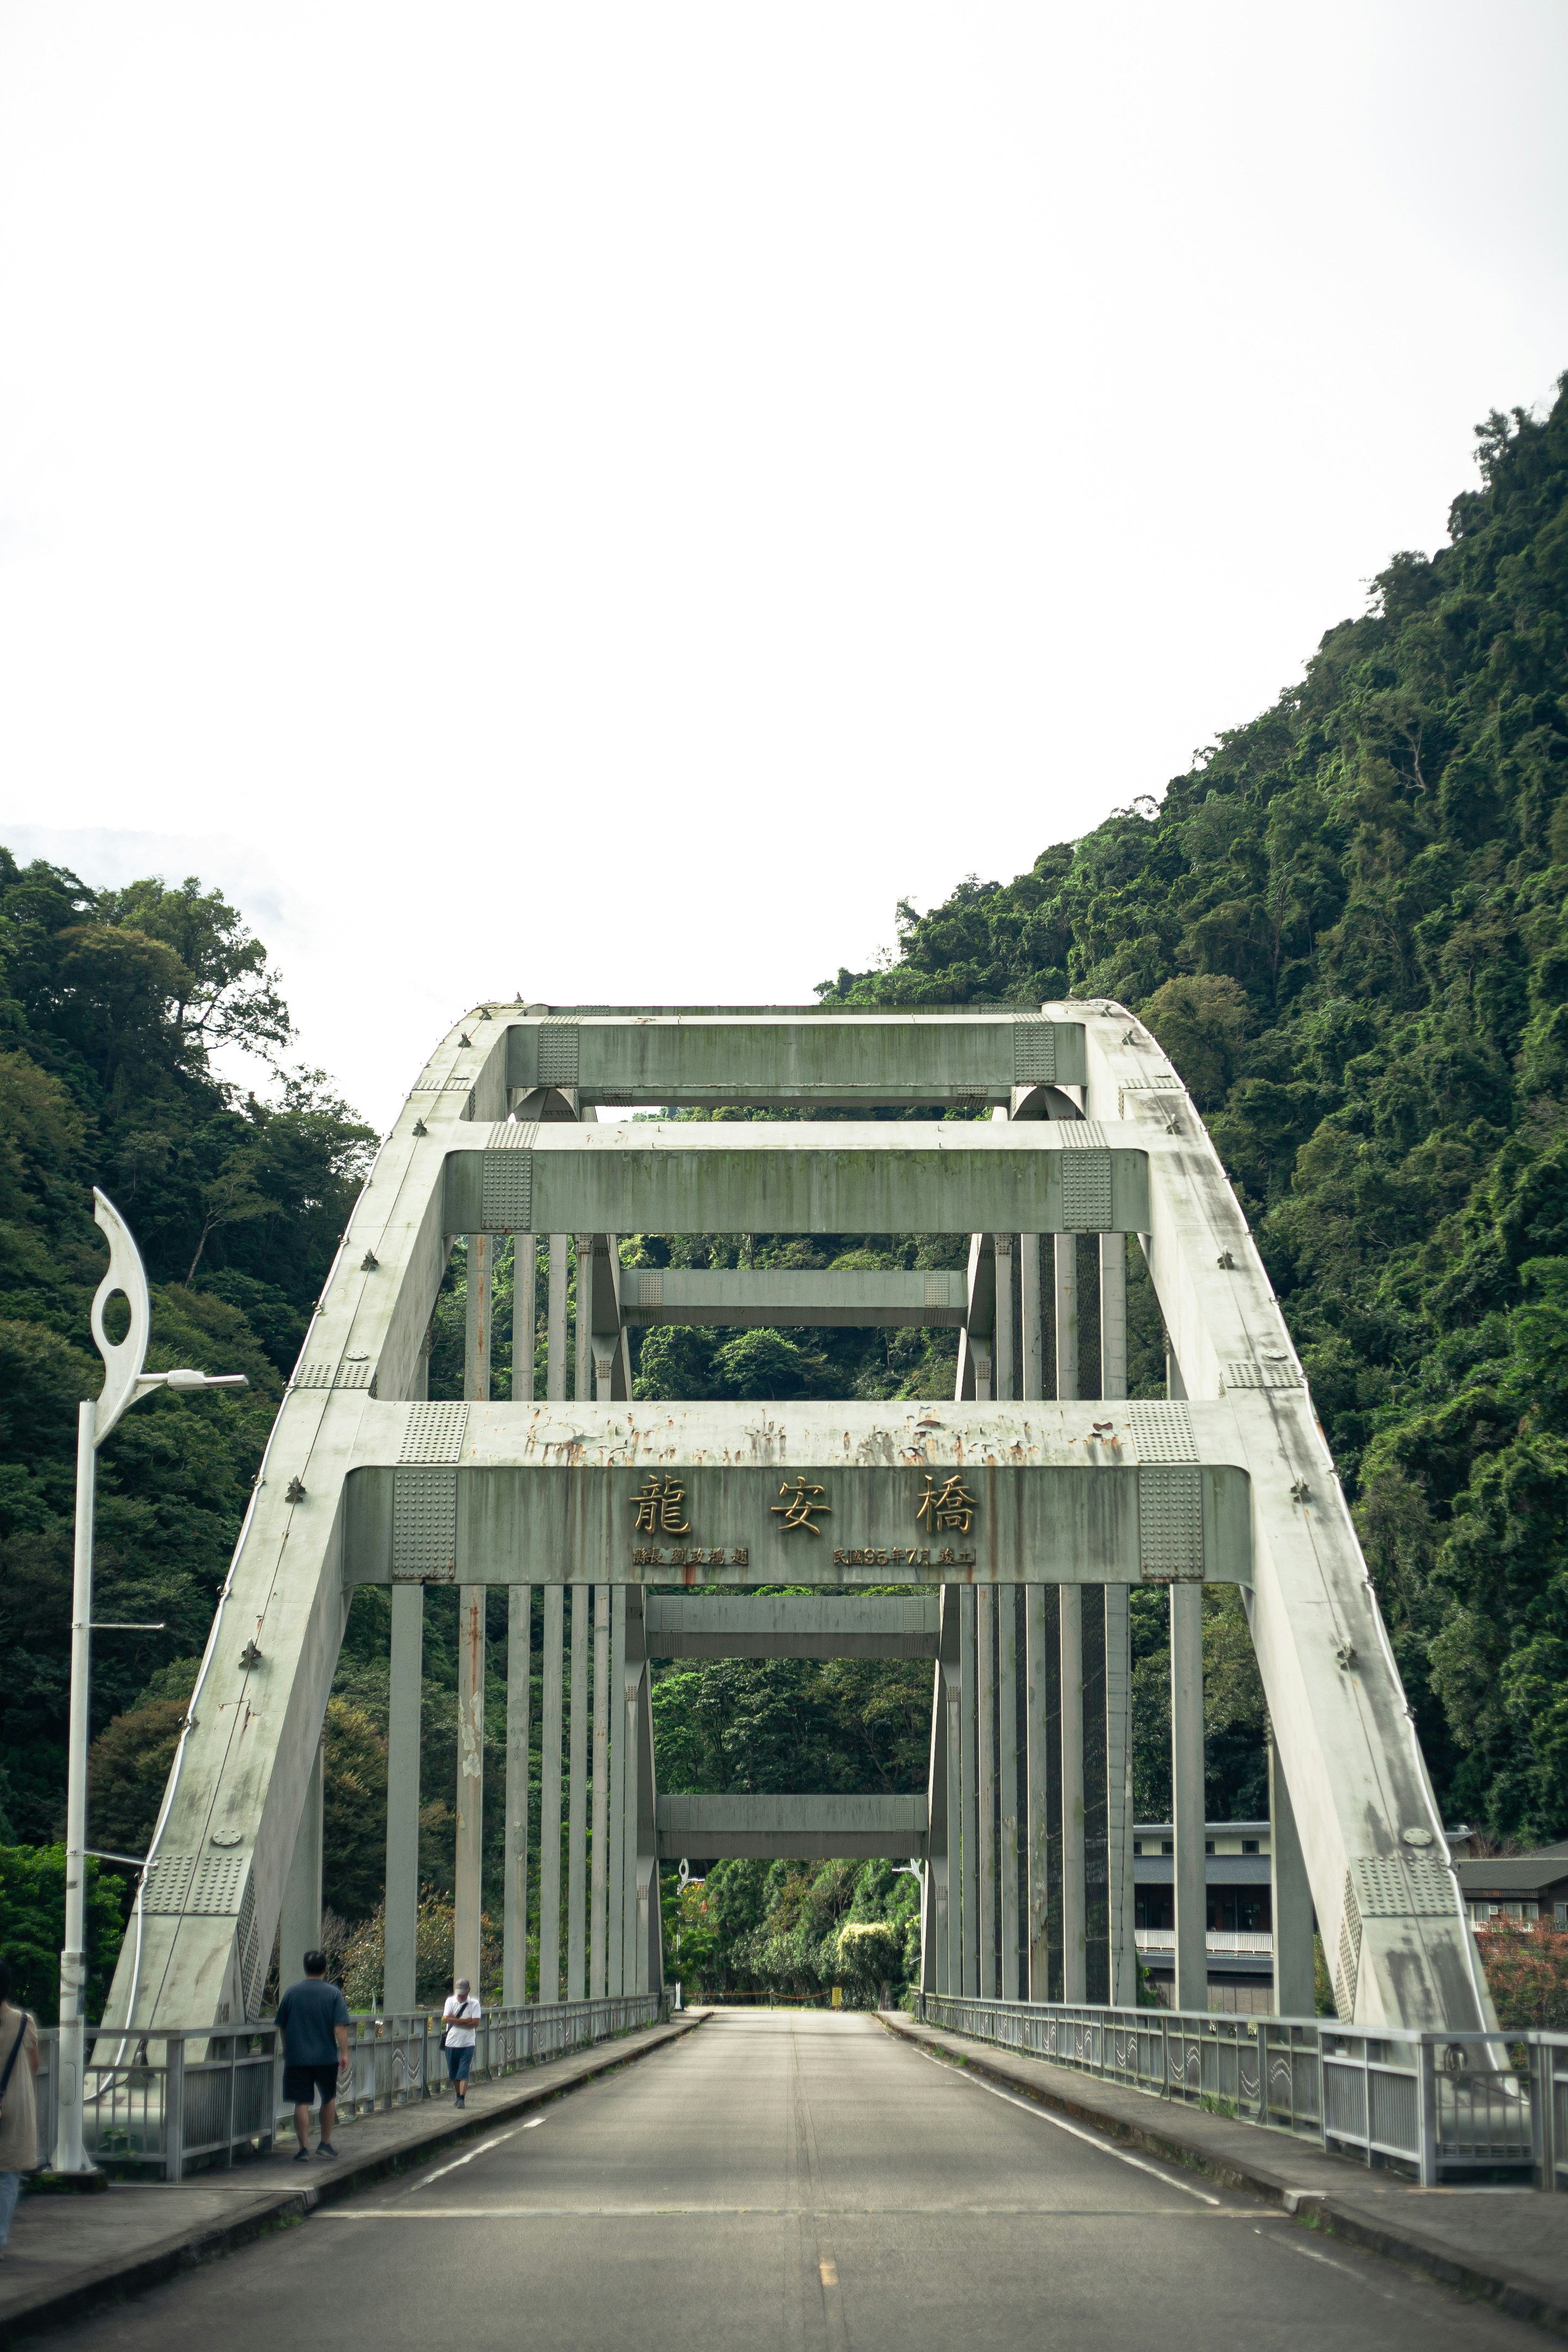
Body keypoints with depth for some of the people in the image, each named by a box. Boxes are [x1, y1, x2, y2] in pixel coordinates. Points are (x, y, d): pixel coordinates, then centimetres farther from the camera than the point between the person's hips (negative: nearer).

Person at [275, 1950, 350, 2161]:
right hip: (326, 2056, 0)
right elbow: (340, 2027, -10)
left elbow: (282, 2026, 11)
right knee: (329, 2099, 18)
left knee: (302, 2103, 1)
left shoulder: (292, 1993, 2)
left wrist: (287, 2049, 26)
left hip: (297, 2057, 0)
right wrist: (344, 2053, -6)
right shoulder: (333, 1993, -3)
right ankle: (325, 2143, 21)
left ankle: (304, 2149, -5)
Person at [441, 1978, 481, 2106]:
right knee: (453, 2074, 13)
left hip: (467, 2044, -3)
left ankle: (462, 2099, -14)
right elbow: (447, 2018, -10)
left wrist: (456, 2021, -13)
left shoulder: (474, 2004, -2)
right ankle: (459, 2095, 30)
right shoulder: (451, 2001, 3)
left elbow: (475, 2022, -12)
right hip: (452, 2043, 3)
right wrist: (467, 2020, -11)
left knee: (463, 2074, -10)